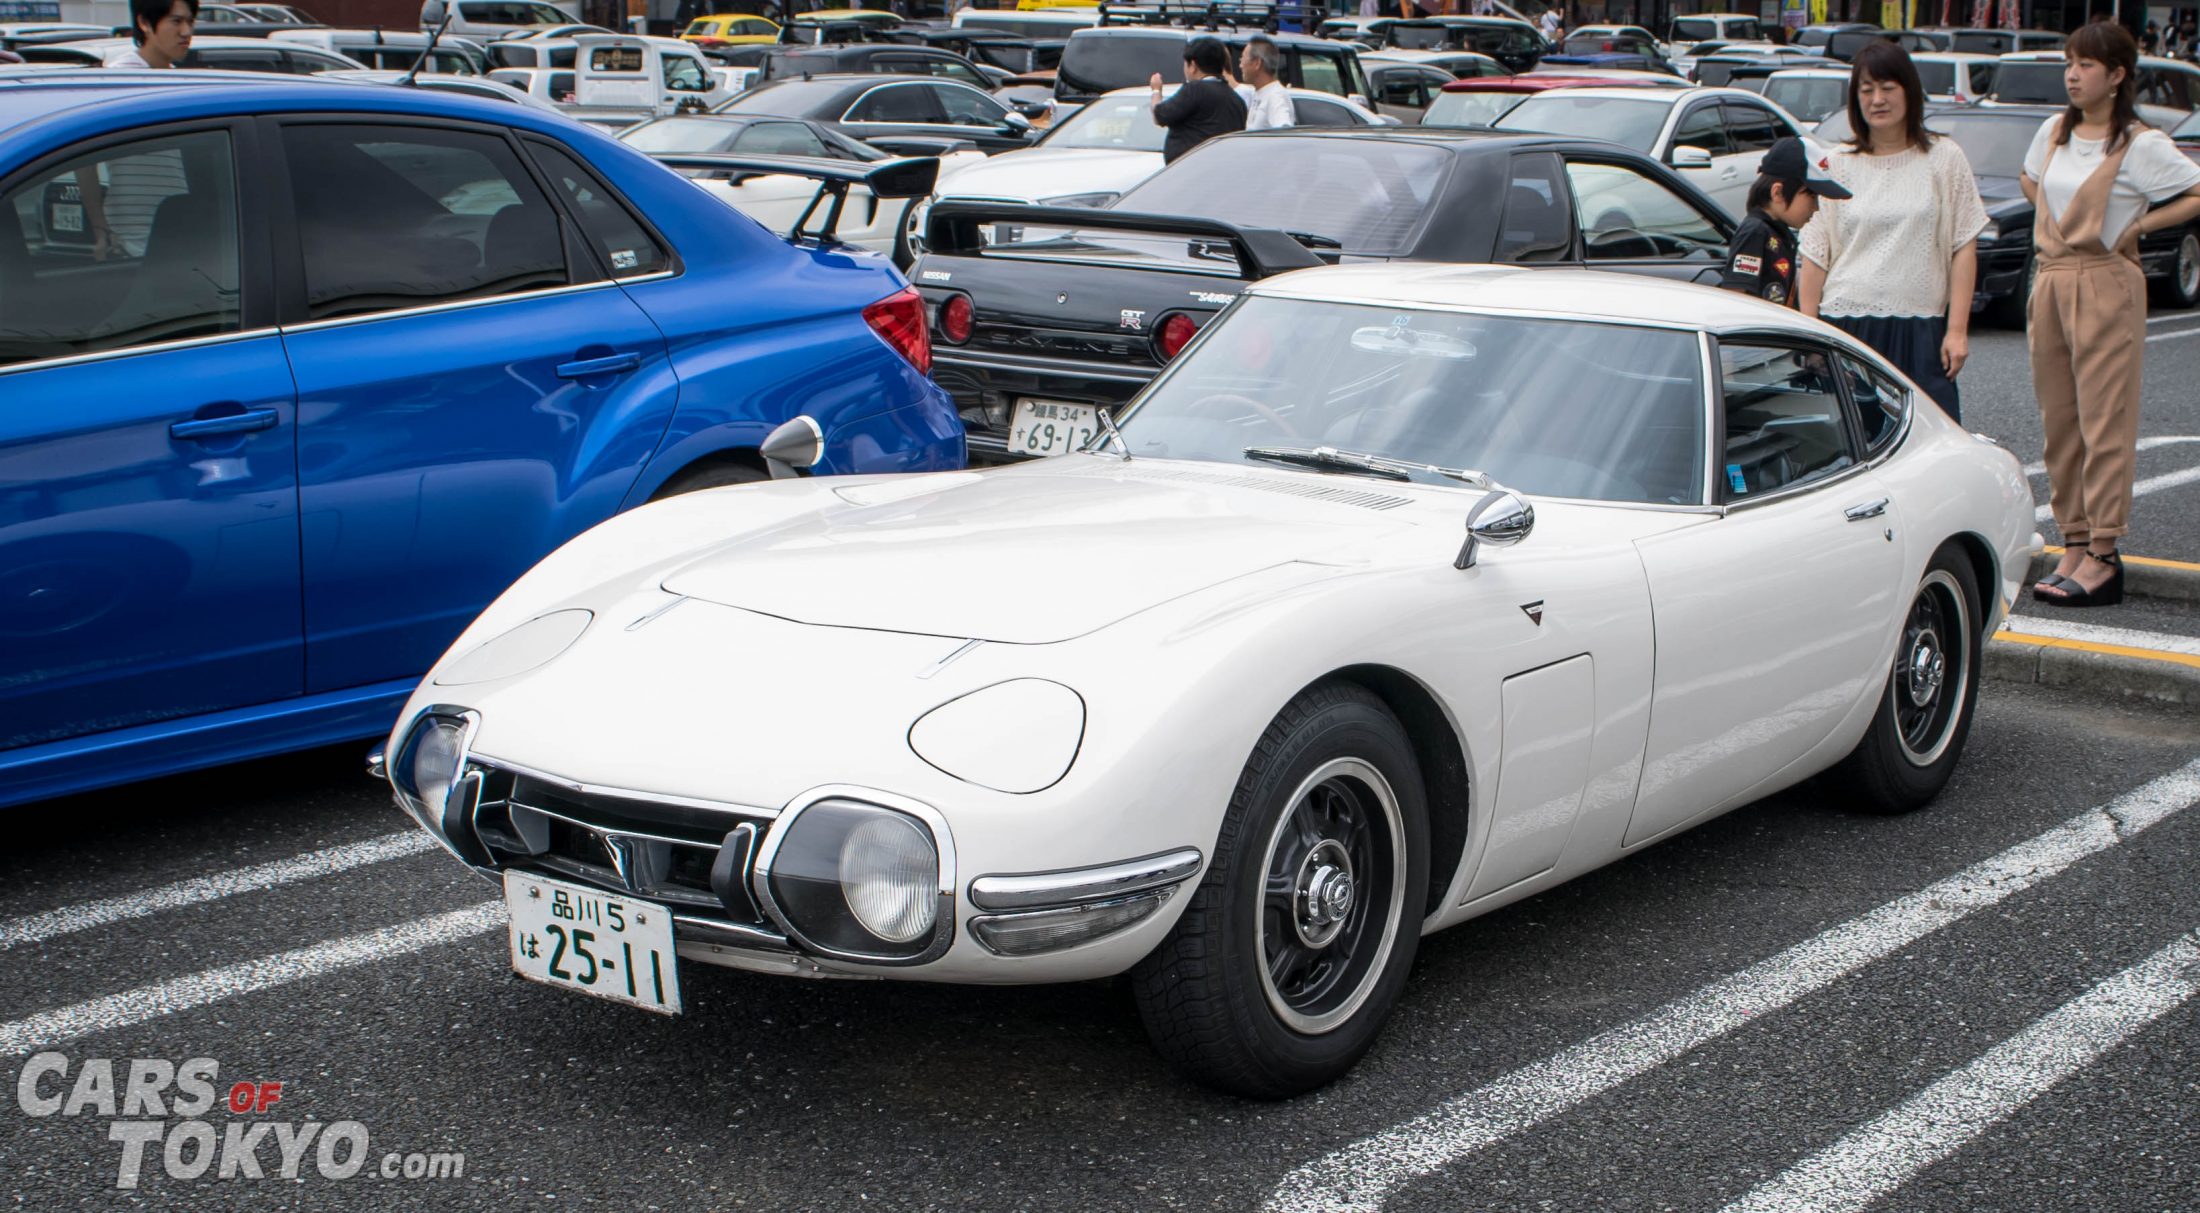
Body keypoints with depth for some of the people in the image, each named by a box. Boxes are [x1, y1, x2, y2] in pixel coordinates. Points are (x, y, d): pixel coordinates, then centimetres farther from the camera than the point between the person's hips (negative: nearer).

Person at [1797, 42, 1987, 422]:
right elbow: (1815, 259, 7)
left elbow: (1964, 251, 5)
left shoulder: (1944, 159, 8)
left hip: (1918, 333, 0)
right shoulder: (1836, 168, 9)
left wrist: (1957, 330, -3)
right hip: (1845, 330, 0)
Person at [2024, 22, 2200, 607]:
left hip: (2105, 286, -7)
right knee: (2058, 421, 7)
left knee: (2104, 425, -6)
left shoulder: (2140, 145, -8)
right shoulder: (2054, 133, 10)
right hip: (2049, 281, 7)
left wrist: (2136, 226, -10)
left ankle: (2102, 558, -6)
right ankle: (2074, 545, 14)